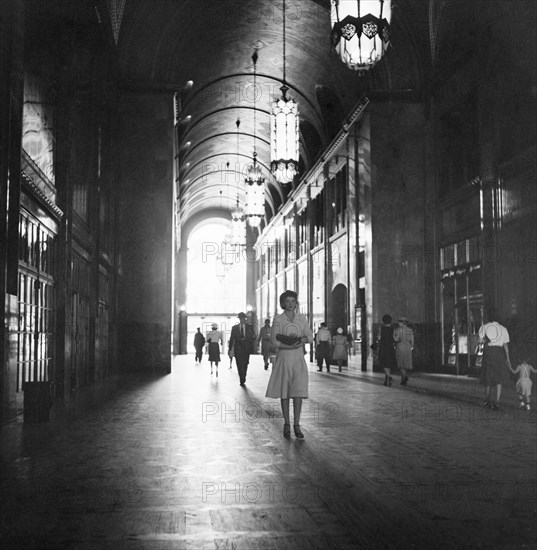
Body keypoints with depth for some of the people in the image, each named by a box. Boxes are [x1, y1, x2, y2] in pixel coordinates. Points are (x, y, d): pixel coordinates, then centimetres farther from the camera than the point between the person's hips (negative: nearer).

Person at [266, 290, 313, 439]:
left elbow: (310, 337, 6)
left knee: (298, 392, -5)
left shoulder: (302, 318, 8)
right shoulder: (278, 319, 0)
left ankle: (297, 425, 0)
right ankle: (286, 424, 14)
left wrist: (299, 339, -14)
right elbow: (275, 341, -7)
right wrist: (291, 346, -19)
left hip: (298, 359, 2)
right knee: (284, 392, 3)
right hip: (283, 358, -2)